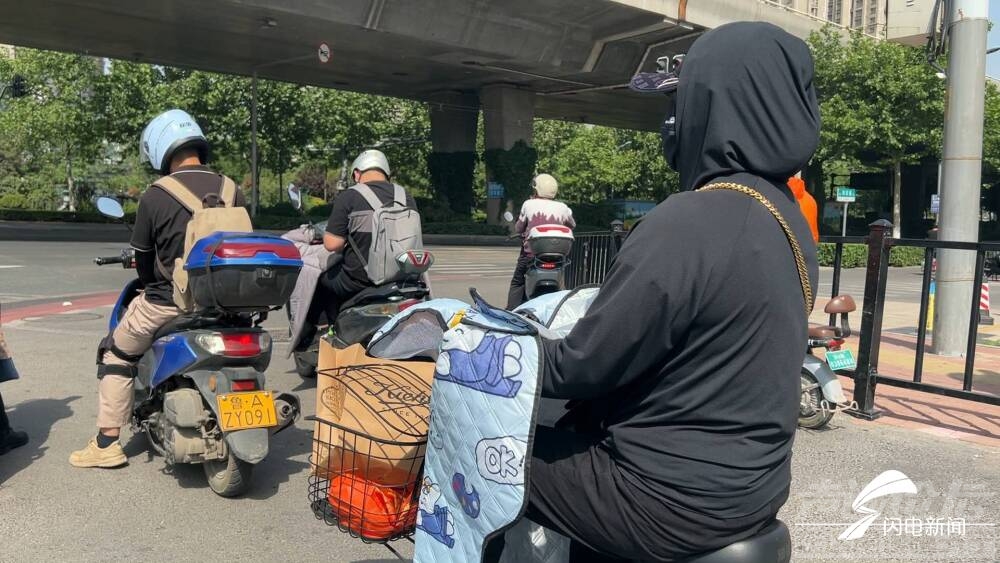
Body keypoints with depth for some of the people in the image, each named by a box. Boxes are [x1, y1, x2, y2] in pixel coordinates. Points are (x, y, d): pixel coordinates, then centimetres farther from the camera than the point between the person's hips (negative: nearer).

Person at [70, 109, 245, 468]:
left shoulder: (154, 197, -11)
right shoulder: (232, 190, -1)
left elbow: (142, 259, -1)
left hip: (168, 301, -3)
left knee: (116, 355, 19)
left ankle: (107, 443, 19)